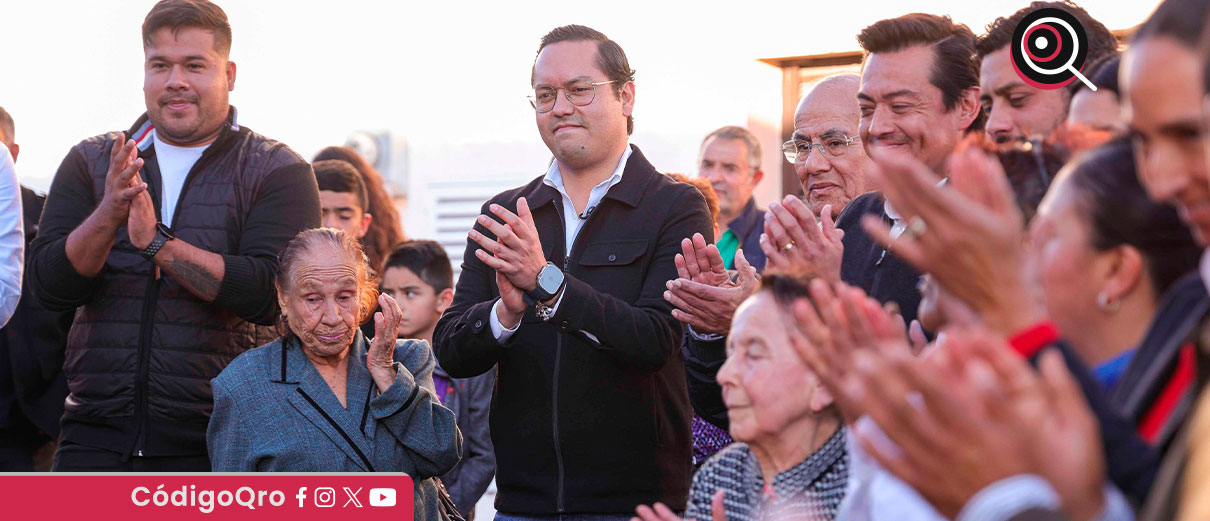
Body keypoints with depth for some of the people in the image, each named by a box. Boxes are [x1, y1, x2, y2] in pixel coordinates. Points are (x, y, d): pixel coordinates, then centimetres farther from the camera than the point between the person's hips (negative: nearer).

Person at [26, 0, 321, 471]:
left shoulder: (278, 172, 4)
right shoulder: (91, 163, 13)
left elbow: (268, 294, -11)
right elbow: (49, 286, 2)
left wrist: (156, 241, -17)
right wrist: (108, 215, -16)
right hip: (96, 437, 2)